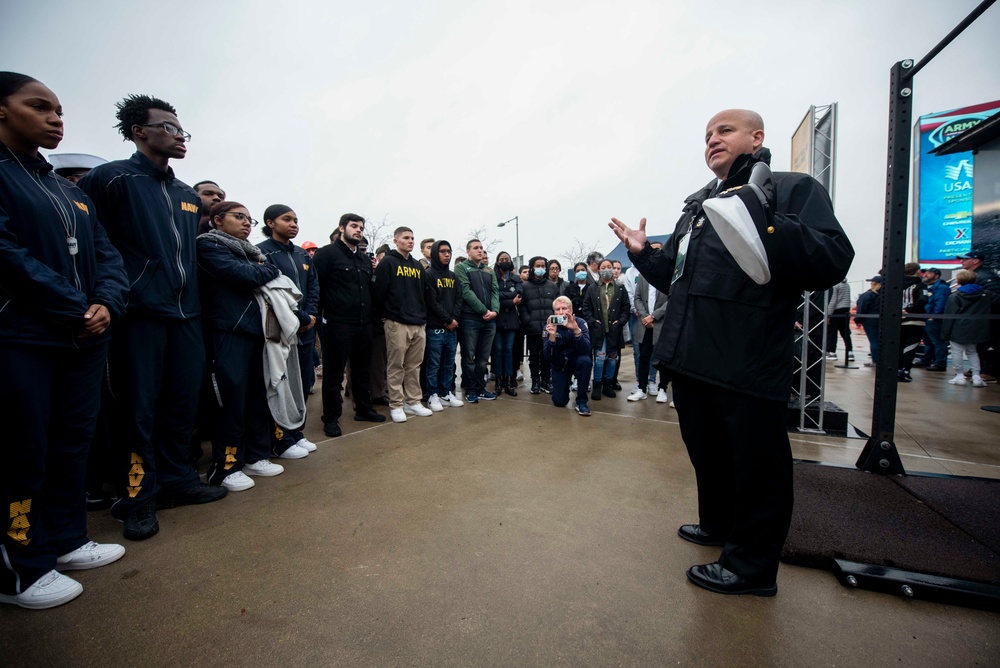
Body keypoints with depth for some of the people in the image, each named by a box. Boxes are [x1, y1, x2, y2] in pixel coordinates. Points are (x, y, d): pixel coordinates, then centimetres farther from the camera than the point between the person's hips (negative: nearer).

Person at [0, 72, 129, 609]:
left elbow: (106, 256, 11)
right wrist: (77, 308, -14)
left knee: (73, 442, 12)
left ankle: (65, 540, 27)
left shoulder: (73, 193, 18)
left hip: (85, 338, 7)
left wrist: (106, 304, -7)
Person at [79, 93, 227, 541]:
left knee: (183, 403, 10)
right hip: (139, 314, -6)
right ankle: (138, 497, 15)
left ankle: (177, 480, 25)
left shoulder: (188, 196, 17)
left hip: (185, 314, 6)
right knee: (138, 408, 1)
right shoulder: (111, 178, -2)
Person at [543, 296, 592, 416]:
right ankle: (564, 384, 27)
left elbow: (586, 350, -30)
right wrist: (552, 336, -39)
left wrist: (576, 330, -45)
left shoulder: (580, 323, -17)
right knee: (559, 401, -10)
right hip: (559, 364, 1)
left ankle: (581, 401, -18)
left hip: (576, 360, 0)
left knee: (585, 360, -35)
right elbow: (548, 356, -22)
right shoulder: (549, 326, -15)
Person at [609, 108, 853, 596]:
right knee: (708, 452, 22)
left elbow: (833, 262, -17)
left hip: (748, 367, -7)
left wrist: (768, 228, -30)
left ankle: (751, 565, 26)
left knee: (756, 464, 7)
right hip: (689, 360, 8)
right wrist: (642, 254, 11)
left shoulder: (794, 190, -1)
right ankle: (719, 525, 45)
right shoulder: (697, 207, 19)